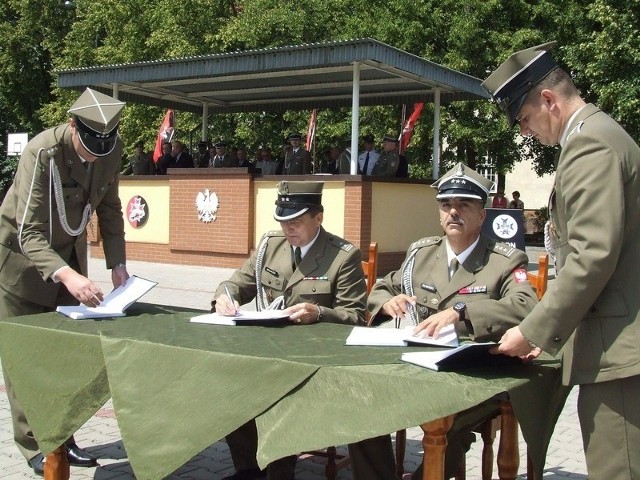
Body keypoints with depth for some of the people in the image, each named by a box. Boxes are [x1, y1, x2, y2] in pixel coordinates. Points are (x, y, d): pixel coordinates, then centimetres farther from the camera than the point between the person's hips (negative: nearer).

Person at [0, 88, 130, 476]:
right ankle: (34, 446, 8)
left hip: (69, 251, 5)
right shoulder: (42, 152, -30)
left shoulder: (111, 150, -13)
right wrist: (66, 275, -49)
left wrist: (117, 264, -10)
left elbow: (110, 209, 1)